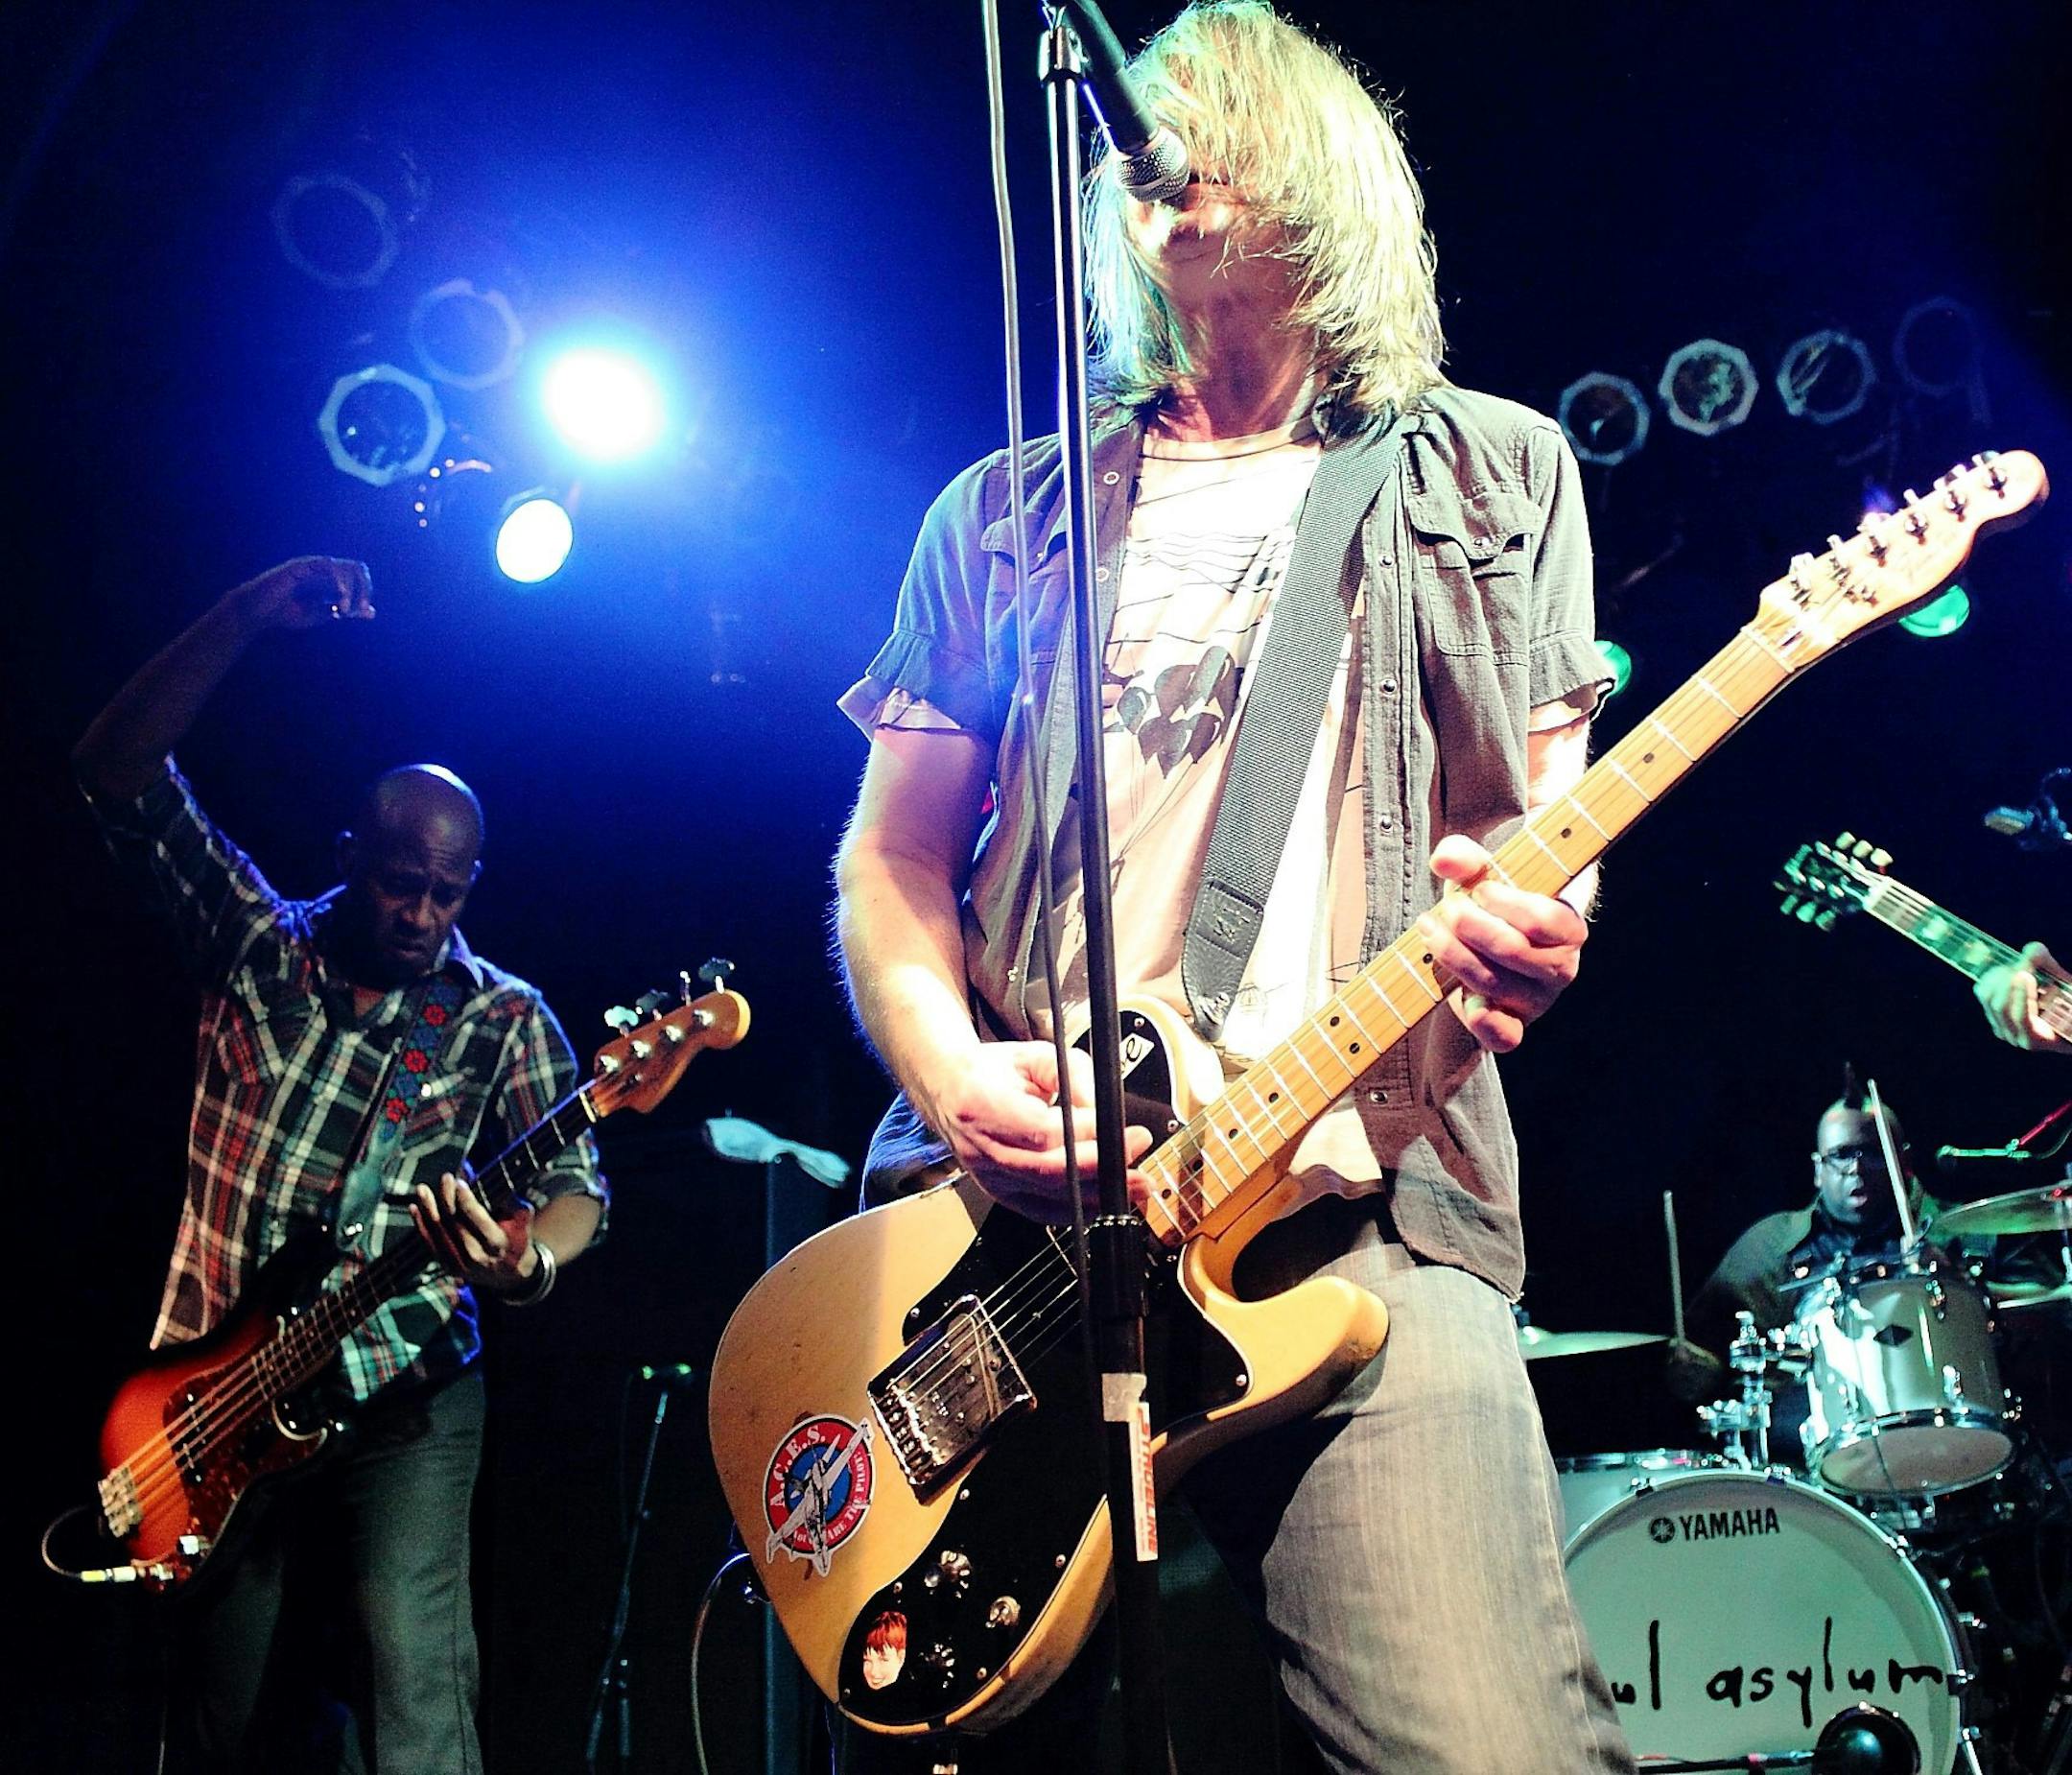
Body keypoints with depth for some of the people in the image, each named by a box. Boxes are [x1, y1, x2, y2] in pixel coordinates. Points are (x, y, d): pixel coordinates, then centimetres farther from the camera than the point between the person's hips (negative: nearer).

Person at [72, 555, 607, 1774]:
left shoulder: (504, 1018, 2)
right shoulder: (255, 947, 4)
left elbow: (572, 1177, -4)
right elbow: (118, 772, -2)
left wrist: (530, 1257, -28)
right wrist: (246, 620, -12)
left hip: (404, 1394, -2)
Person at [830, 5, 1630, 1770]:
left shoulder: (1493, 475, 17)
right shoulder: (1002, 516, 20)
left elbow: (1549, 819, 13)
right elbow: (891, 857, 15)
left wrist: (1526, 919, -13)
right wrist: (951, 1074, -6)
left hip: (1358, 1209, -2)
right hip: (994, 1219, 3)